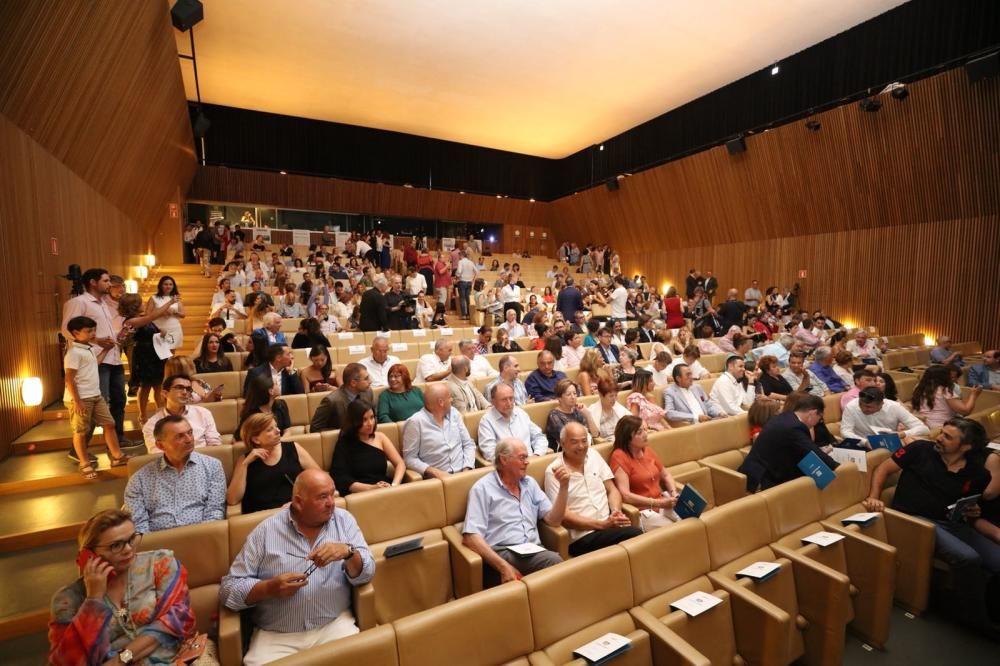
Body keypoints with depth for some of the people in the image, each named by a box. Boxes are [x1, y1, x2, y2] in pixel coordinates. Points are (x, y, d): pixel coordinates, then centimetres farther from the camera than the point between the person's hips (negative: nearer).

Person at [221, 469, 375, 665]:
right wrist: (269, 588, -17)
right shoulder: (266, 530, -2)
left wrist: (348, 552, -24)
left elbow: (365, 575, -4)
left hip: (334, 625, 0)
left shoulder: (344, 520, 1)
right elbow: (229, 588, -1)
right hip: (275, 636, 1)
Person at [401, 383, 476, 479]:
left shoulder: (454, 413, 9)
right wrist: (435, 472, -16)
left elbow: (469, 444, 10)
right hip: (436, 478, -3)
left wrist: (467, 469, -5)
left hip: (463, 473, 4)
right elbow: (409, 458, -6)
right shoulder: (415, 422, -7)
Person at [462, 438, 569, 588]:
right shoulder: (483, 488, -1)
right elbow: (471, 536, -11)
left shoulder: (530, 483, 17)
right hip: (501, 554, -5)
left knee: (555, 561, -28)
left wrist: (564, 486, -1)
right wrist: (503, 566, -22)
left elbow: (554, 520, 12)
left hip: (533, 551, 5)